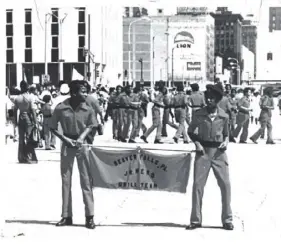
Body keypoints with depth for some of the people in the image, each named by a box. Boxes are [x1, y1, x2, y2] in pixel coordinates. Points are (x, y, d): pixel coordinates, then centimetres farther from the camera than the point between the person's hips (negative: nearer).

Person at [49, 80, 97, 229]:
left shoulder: (88, 109, -9)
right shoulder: (61, 108, -12)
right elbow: (52, 127, -1)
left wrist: (81, 137, -10)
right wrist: (64, 138, -12)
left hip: (82, 144, 0)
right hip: (67, 144, 0)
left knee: (86, 180, -1)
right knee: (66, 180, 6)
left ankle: (89, 217, 2)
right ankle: (66, 216, 14)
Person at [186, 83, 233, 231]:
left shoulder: (223, 116, 1)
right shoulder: (199, 115, -1)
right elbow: (191, 131, 10)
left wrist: (226, 142, -7)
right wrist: (197, 143, -5)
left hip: (219, 152, 1)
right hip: (203, 152, 0)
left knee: (225, 184, -3)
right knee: (198, 184, -3)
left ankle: (227, 220, 8)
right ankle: (195, 220, 7)